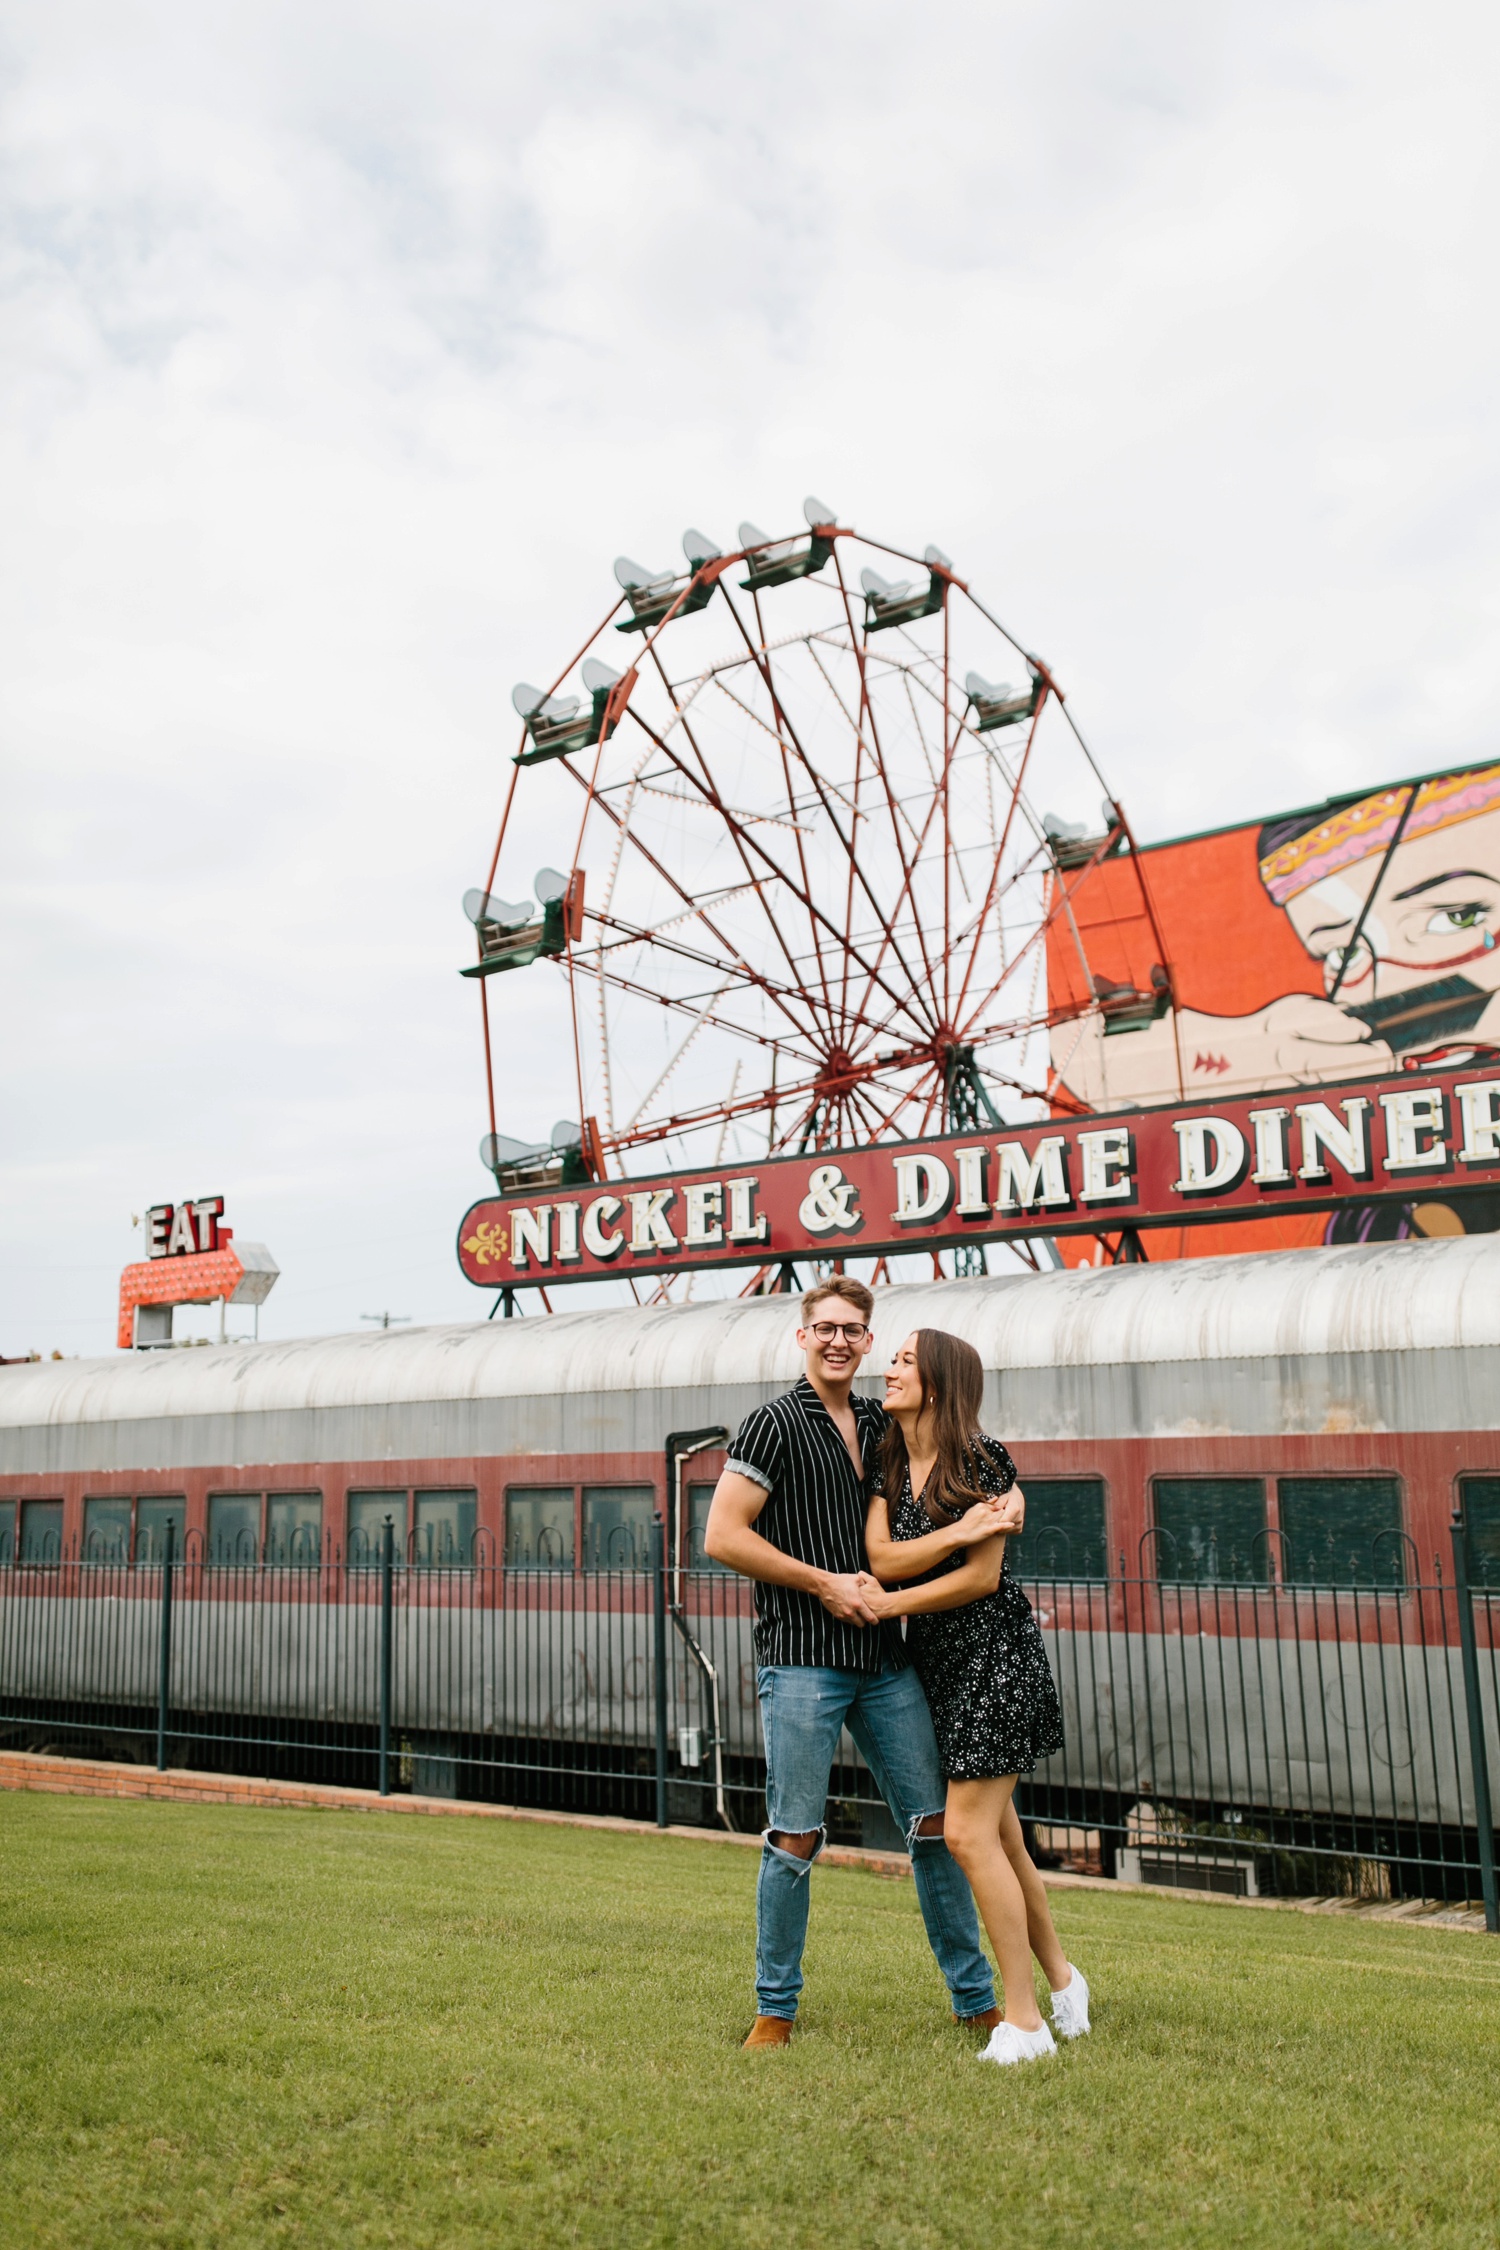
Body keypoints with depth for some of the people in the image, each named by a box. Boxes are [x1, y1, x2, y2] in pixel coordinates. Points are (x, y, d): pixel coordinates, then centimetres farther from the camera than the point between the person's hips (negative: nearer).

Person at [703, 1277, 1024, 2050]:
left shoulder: (883, 1425, 13)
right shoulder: (774, 1424, -5)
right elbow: (723, 1536, -11)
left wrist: (998, 1506, -2)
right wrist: (825, 1584, -12)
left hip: (884, 1659, 6)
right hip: (801, 1660, -6)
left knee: (935, 1822, 8)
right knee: (795, 1838, -1)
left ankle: (976, 1999, 20)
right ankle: (775, 2009, 16)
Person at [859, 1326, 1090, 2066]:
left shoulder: (980, 1461, -12)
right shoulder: (886, 1465, 6)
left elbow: (981, 1575, -15)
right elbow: (882, 1557, -7)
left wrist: (890, 1604, -11)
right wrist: (962, 1529, -18)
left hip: (995, 1652, -7)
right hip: (935, 1659, 7)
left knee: (967, 1833, -10)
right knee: (997, 1833, 14)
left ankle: (1024, 2019, 0)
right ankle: (1059, 1974, 32)